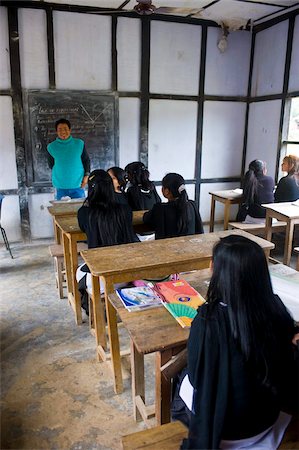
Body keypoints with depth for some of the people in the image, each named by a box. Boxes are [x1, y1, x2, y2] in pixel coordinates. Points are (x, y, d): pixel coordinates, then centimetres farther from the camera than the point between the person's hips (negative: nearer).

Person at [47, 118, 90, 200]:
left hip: (78, 185, 0)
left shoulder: (79, 144, 1)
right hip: (60, 187, 0)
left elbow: (86, 160, 8)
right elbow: (51, 165, 11)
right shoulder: (51, 147, 0)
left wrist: (86, 175, -1)